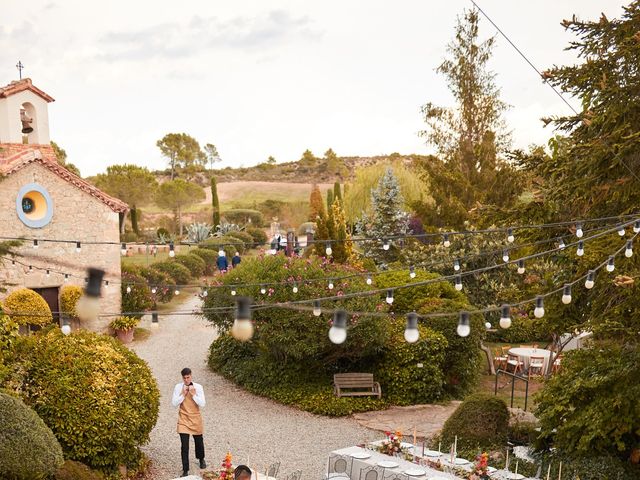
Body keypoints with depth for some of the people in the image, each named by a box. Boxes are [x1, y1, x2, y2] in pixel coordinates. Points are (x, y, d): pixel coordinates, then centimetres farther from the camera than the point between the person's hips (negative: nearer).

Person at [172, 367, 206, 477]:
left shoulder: (198, 387, -9)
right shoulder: (178, 387, -7)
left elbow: (202, 404, -12)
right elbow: (174, 403, -9)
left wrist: (193, 394, -21)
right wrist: (183, 394, -19)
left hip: (195, 418, 1)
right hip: (183, 419, -1)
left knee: (199, 441, 19)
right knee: (184, 446, -6)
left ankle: (201, 459, 48)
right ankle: (185, 470, 2)